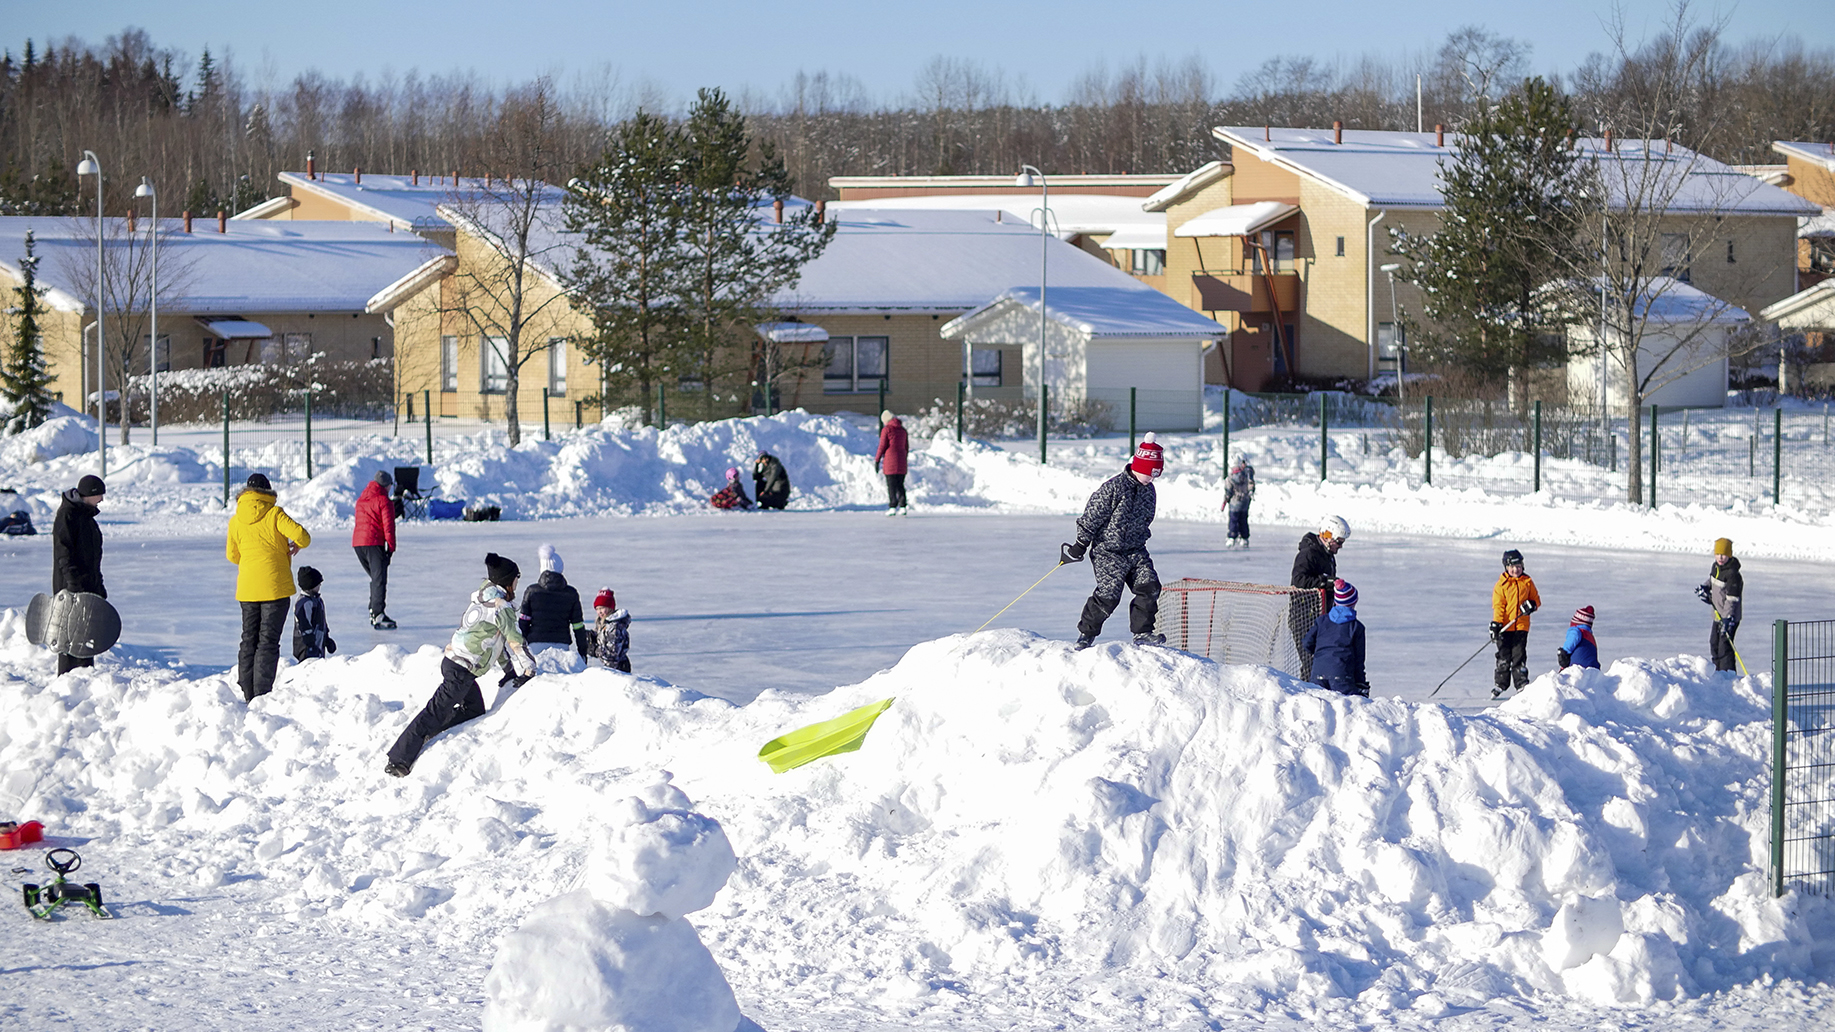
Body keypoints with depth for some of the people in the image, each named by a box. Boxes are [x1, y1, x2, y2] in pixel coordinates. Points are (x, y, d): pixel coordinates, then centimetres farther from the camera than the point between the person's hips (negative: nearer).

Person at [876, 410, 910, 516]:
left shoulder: (886, 429, -6)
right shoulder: (902, 429, 13)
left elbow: (882, 446, -8)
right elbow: (906, 447, 16)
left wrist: (877, 460, -2)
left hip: (890, 460, -5)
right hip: (901, 462, 5)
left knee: (891, 485, -4)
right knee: (900, 485, 9)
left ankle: (892, 507, -8)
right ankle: (902, 507, 4)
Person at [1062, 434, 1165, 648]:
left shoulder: (1148, 490, 7)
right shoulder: (1113, 487, -17)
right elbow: (1092, 515, -13)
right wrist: (1081, 544, -11)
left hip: (1135, 550, 7)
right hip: (1108, 551, -7)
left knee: (1150, 587, -8)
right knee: (1108, 595, -12)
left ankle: (1142, 633, 2)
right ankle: (1086, 634, 5)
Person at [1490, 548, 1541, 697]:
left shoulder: (1527, 582, 7)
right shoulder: (1502, 585, -2)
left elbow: (1536, 598, 15)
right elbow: (1498, 605, -5)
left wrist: (1532, 605, -9)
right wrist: (1496, 624, -14)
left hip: (1521, 625, 1)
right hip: (1505, 626, -1)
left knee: (1519, 655, -1)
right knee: (1504, 656, 3)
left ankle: (1521, 683, 5)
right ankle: (1500, 684, 14)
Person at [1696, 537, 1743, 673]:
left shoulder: (1732, 574, -23)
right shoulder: (1715, 567, 4)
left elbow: (1732, 599, -28)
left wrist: (1727, 618, -35)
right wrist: (1704, 588, 8)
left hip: (1730, 616, -10)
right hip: (1718, 614, 10)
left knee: (1724, 646, -14)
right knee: (1714, 643, 19)